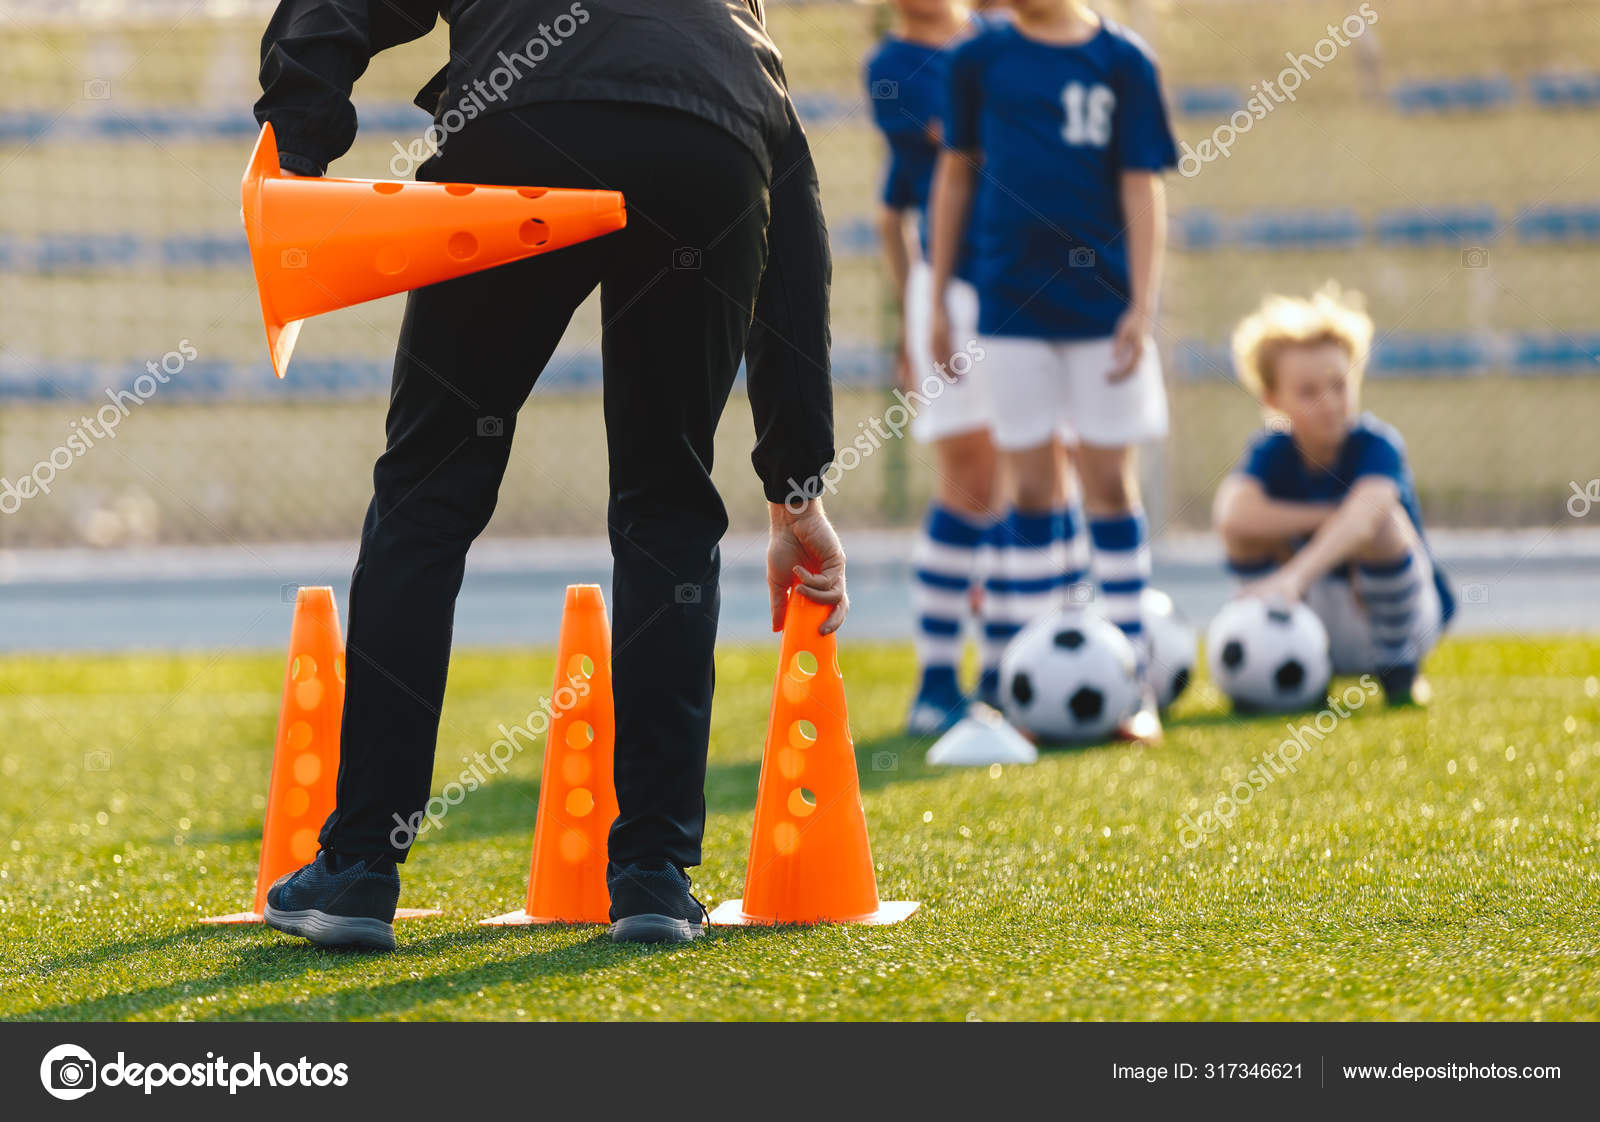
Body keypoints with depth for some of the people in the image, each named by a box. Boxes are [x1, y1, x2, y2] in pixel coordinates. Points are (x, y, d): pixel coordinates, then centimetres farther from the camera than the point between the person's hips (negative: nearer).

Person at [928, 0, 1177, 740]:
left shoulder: (1121, 61, -2)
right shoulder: (980, 59, 4)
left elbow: (1142, 185, -2)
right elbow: (956, 174, 12)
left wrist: (1141, 306, -7)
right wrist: (938, 299, 11)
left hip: (1101, 304, -1)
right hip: (1011, 305, 1)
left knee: (1109, 483, 2)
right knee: (1032, 488, 3)